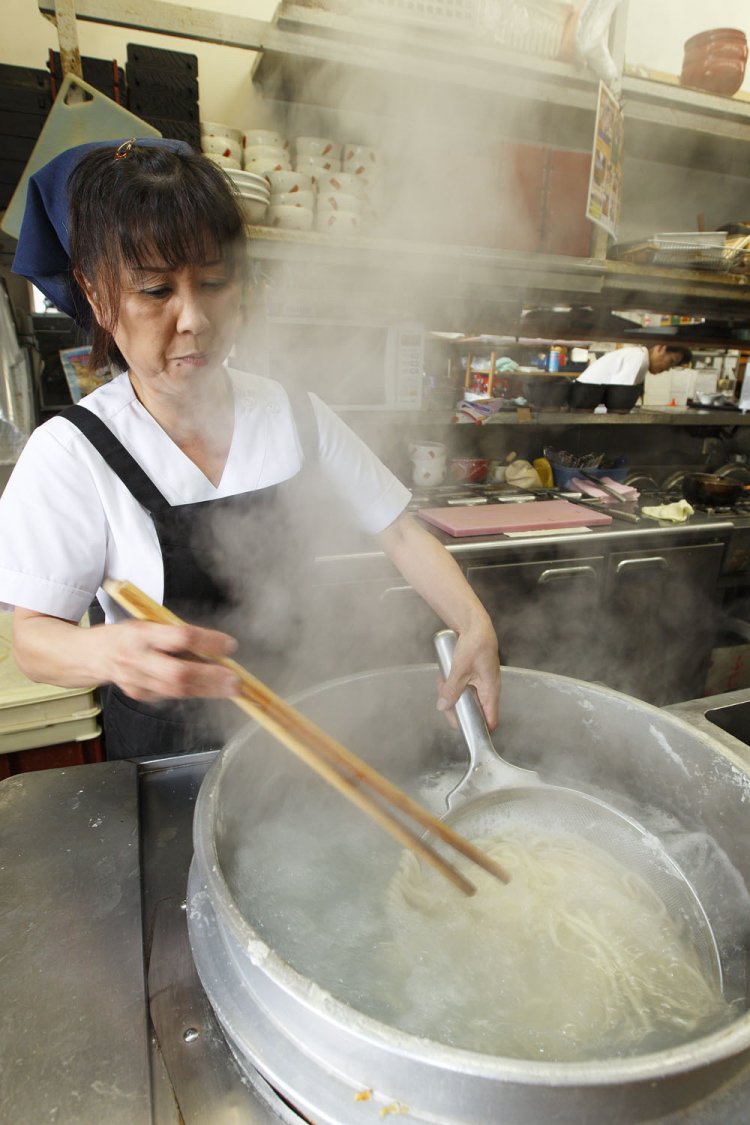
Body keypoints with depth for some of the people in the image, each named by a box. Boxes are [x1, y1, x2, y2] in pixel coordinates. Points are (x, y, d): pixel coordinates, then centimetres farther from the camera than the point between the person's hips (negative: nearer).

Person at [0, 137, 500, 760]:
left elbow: (400, 532, -8)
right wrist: (110, 652, -39)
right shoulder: (72, 452, -18)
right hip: (166, 739, 0)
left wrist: (477, 627, -23)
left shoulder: (297, 415, -10)